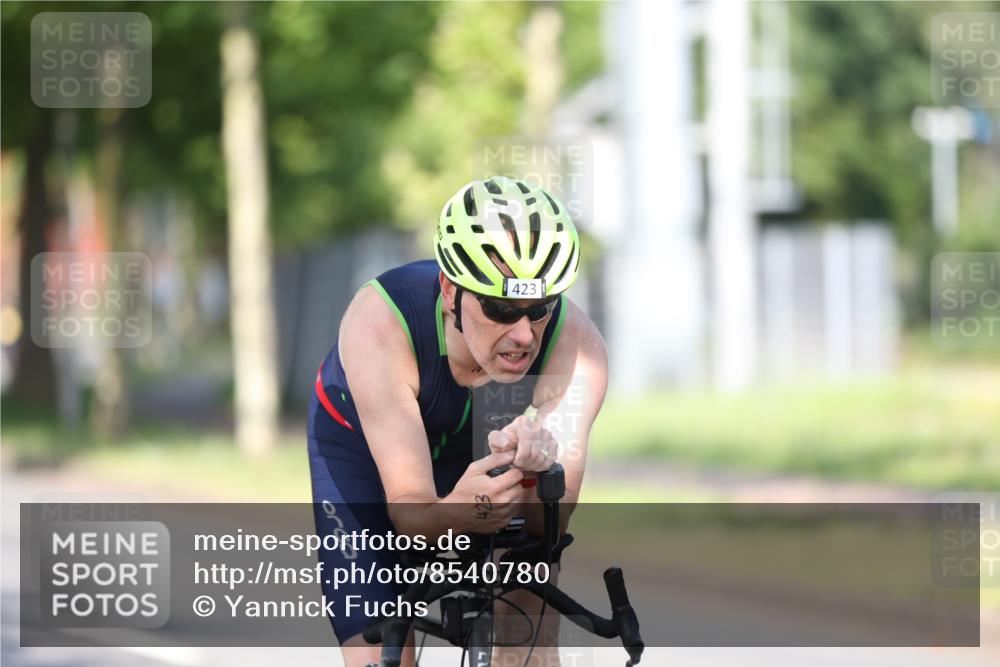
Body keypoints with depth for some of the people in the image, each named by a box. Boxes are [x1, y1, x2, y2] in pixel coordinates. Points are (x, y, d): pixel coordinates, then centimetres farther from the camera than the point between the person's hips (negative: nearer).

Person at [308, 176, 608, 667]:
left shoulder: (576, 343, -34)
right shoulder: (379, 324, -39)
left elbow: (545, 525, -40)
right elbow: (408, 511, -41)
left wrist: (539, 460, -62)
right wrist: (458, 513, -63)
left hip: (488, 445, 2)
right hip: (361, 449, -2)